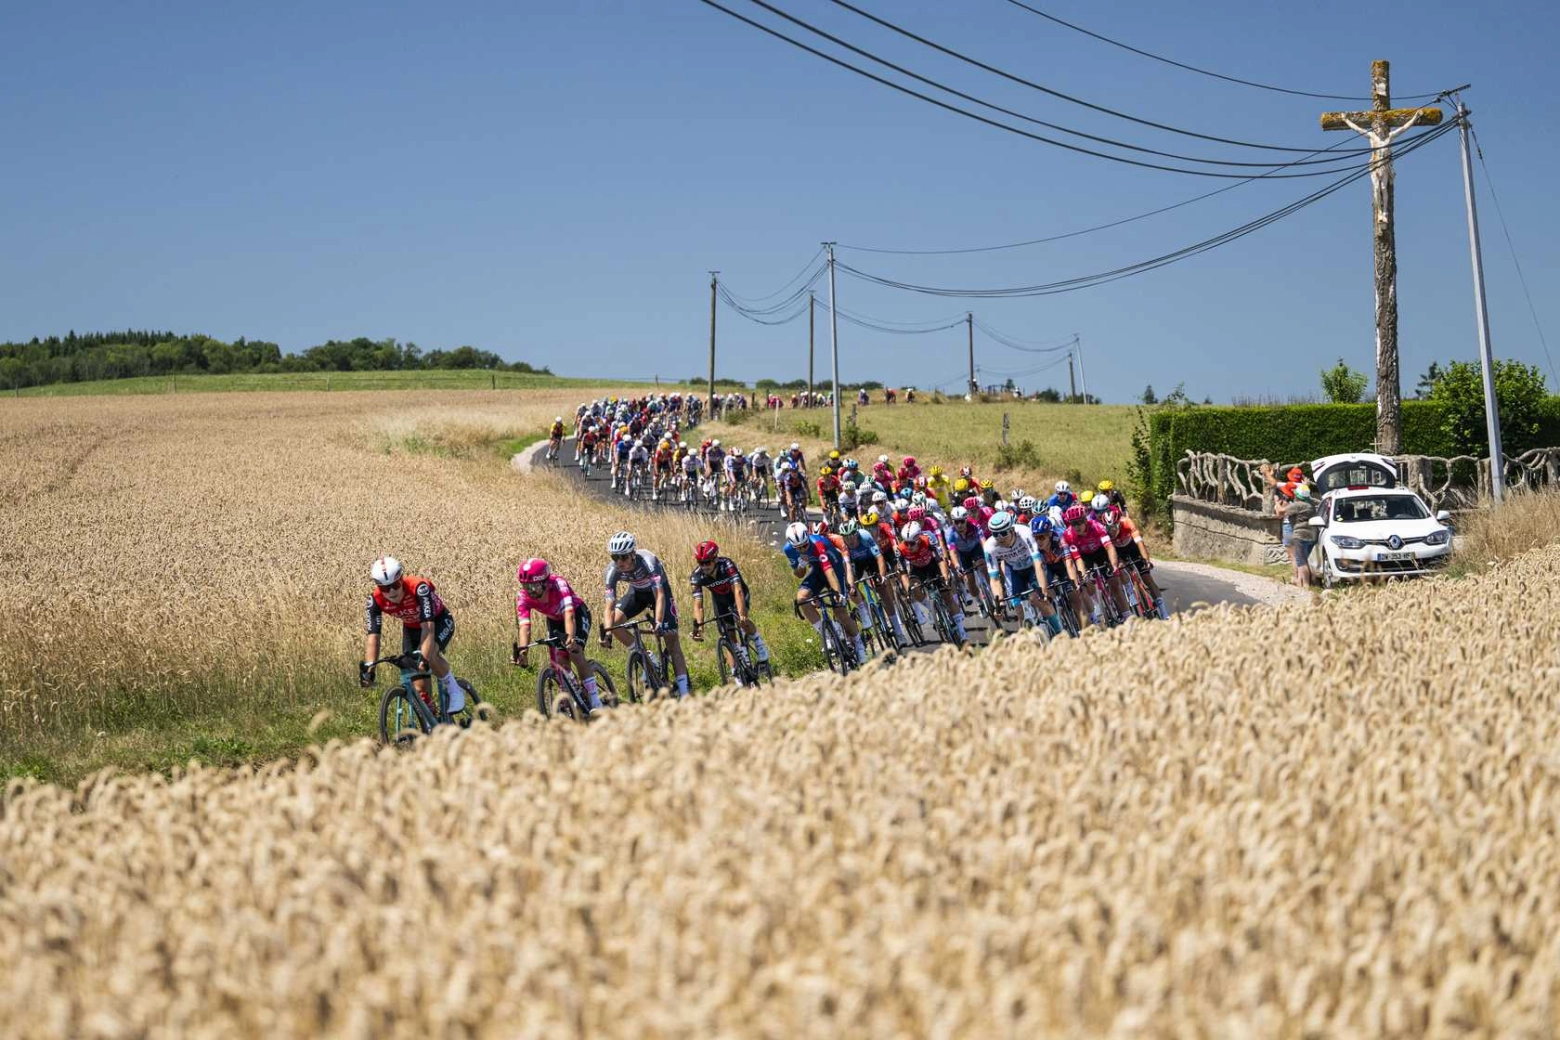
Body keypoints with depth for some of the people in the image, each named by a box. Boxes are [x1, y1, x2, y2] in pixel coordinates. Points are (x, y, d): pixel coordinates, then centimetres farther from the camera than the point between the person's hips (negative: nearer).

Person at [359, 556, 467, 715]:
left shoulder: (419, 588, -37)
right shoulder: (375, 599, -25)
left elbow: (428, 627, -43)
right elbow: (372, 636, -27)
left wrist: (424, 659, -54)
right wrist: (368, 667, -39)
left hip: (439, 622, -4)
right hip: (411, 627, 4)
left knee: (429, 655, -31)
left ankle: (454, 690, -10)